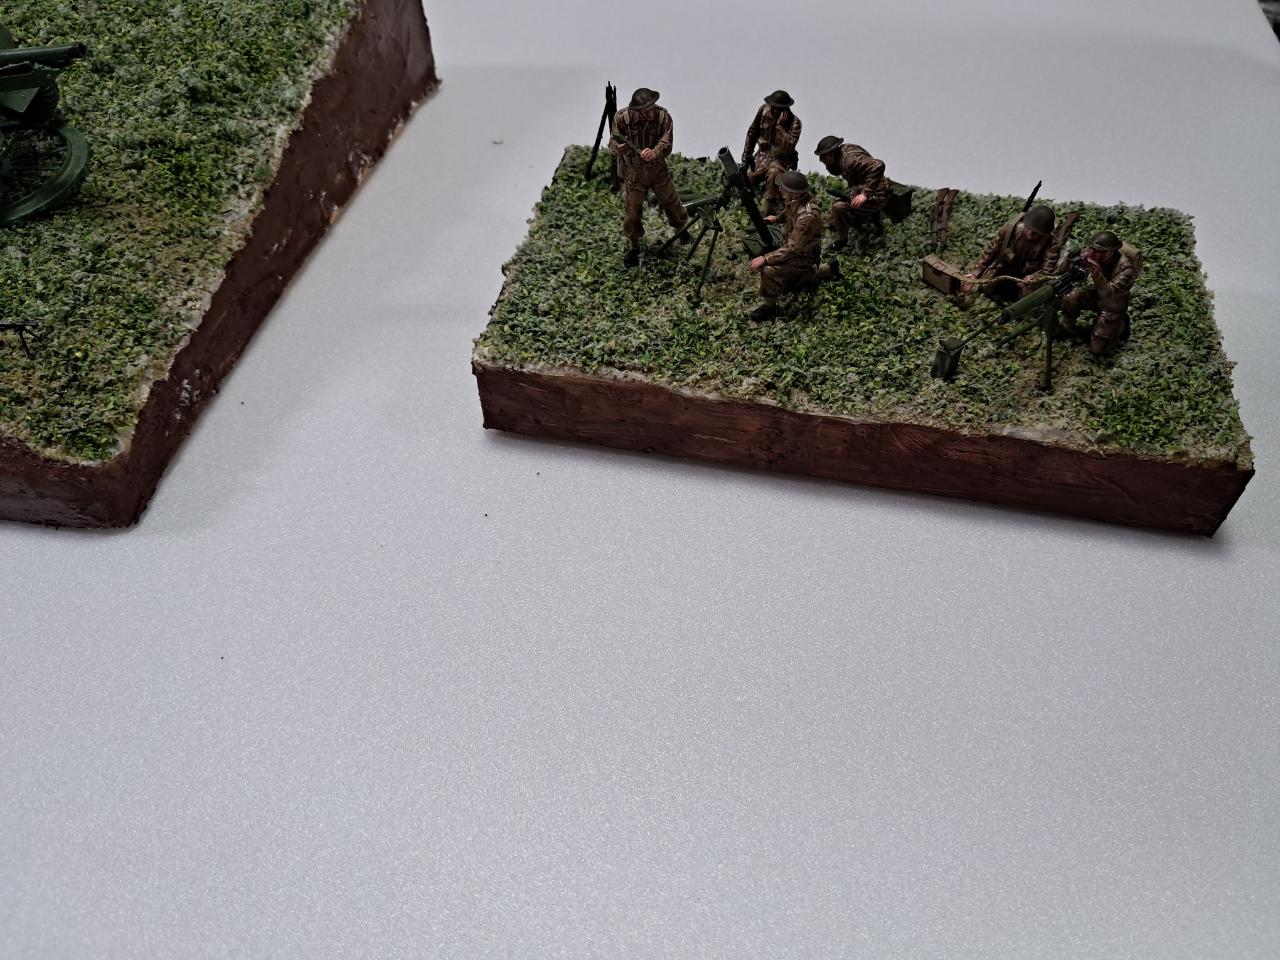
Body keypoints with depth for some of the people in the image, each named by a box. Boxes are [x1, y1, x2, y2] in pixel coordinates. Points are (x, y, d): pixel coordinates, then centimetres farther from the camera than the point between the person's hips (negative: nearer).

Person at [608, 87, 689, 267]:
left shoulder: (663, 116, -19)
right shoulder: (622, 117, -21)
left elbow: (666, 144, -25)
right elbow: (612, 144, -20)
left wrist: (655, 152, -49)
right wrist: (617, 148, -46)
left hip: (658, 170, 1)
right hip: (633, 173, -1)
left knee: (671, 202, 17)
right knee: (632, 212, 3)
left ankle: (682, 228, 46)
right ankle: (633, 247, 24)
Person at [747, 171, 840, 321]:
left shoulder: (807, 216, -35)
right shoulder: (796, 201, -10)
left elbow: (793, 249, -34)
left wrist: (765, 259, -36)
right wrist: (777, 219, 5)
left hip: (803, 257, -9)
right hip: (795, 248, 9)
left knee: (769, 270, -31)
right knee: (788, 284, 32)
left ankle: (769, 307, -11)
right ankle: (827, 270, 37)